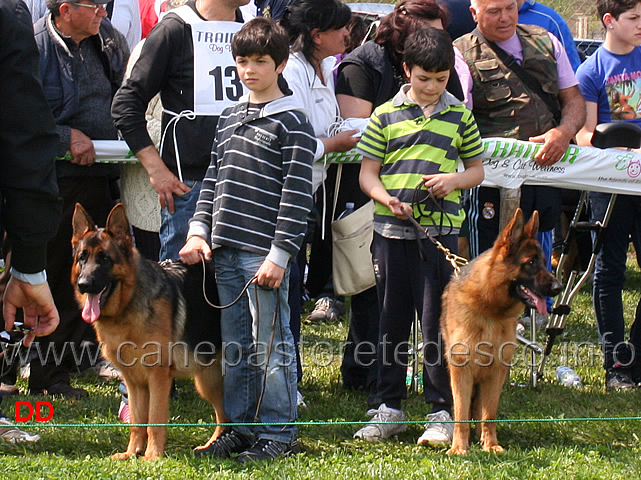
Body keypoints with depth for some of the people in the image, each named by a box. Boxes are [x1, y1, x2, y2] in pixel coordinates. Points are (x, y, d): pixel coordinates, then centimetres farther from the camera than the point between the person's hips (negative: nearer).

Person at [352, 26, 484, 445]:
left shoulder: (460, 117, 8)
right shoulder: (385, 116, 6)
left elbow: (477, 170, 14)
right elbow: (368, 174, 5)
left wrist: (454, 179, -7)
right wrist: (388, 199, -15)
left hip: (440, 230, -1)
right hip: (392, 230, 1)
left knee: (437, 323, -2)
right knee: (392, 322, 8)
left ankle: (443, 411, 5)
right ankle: (389, 409, 17)